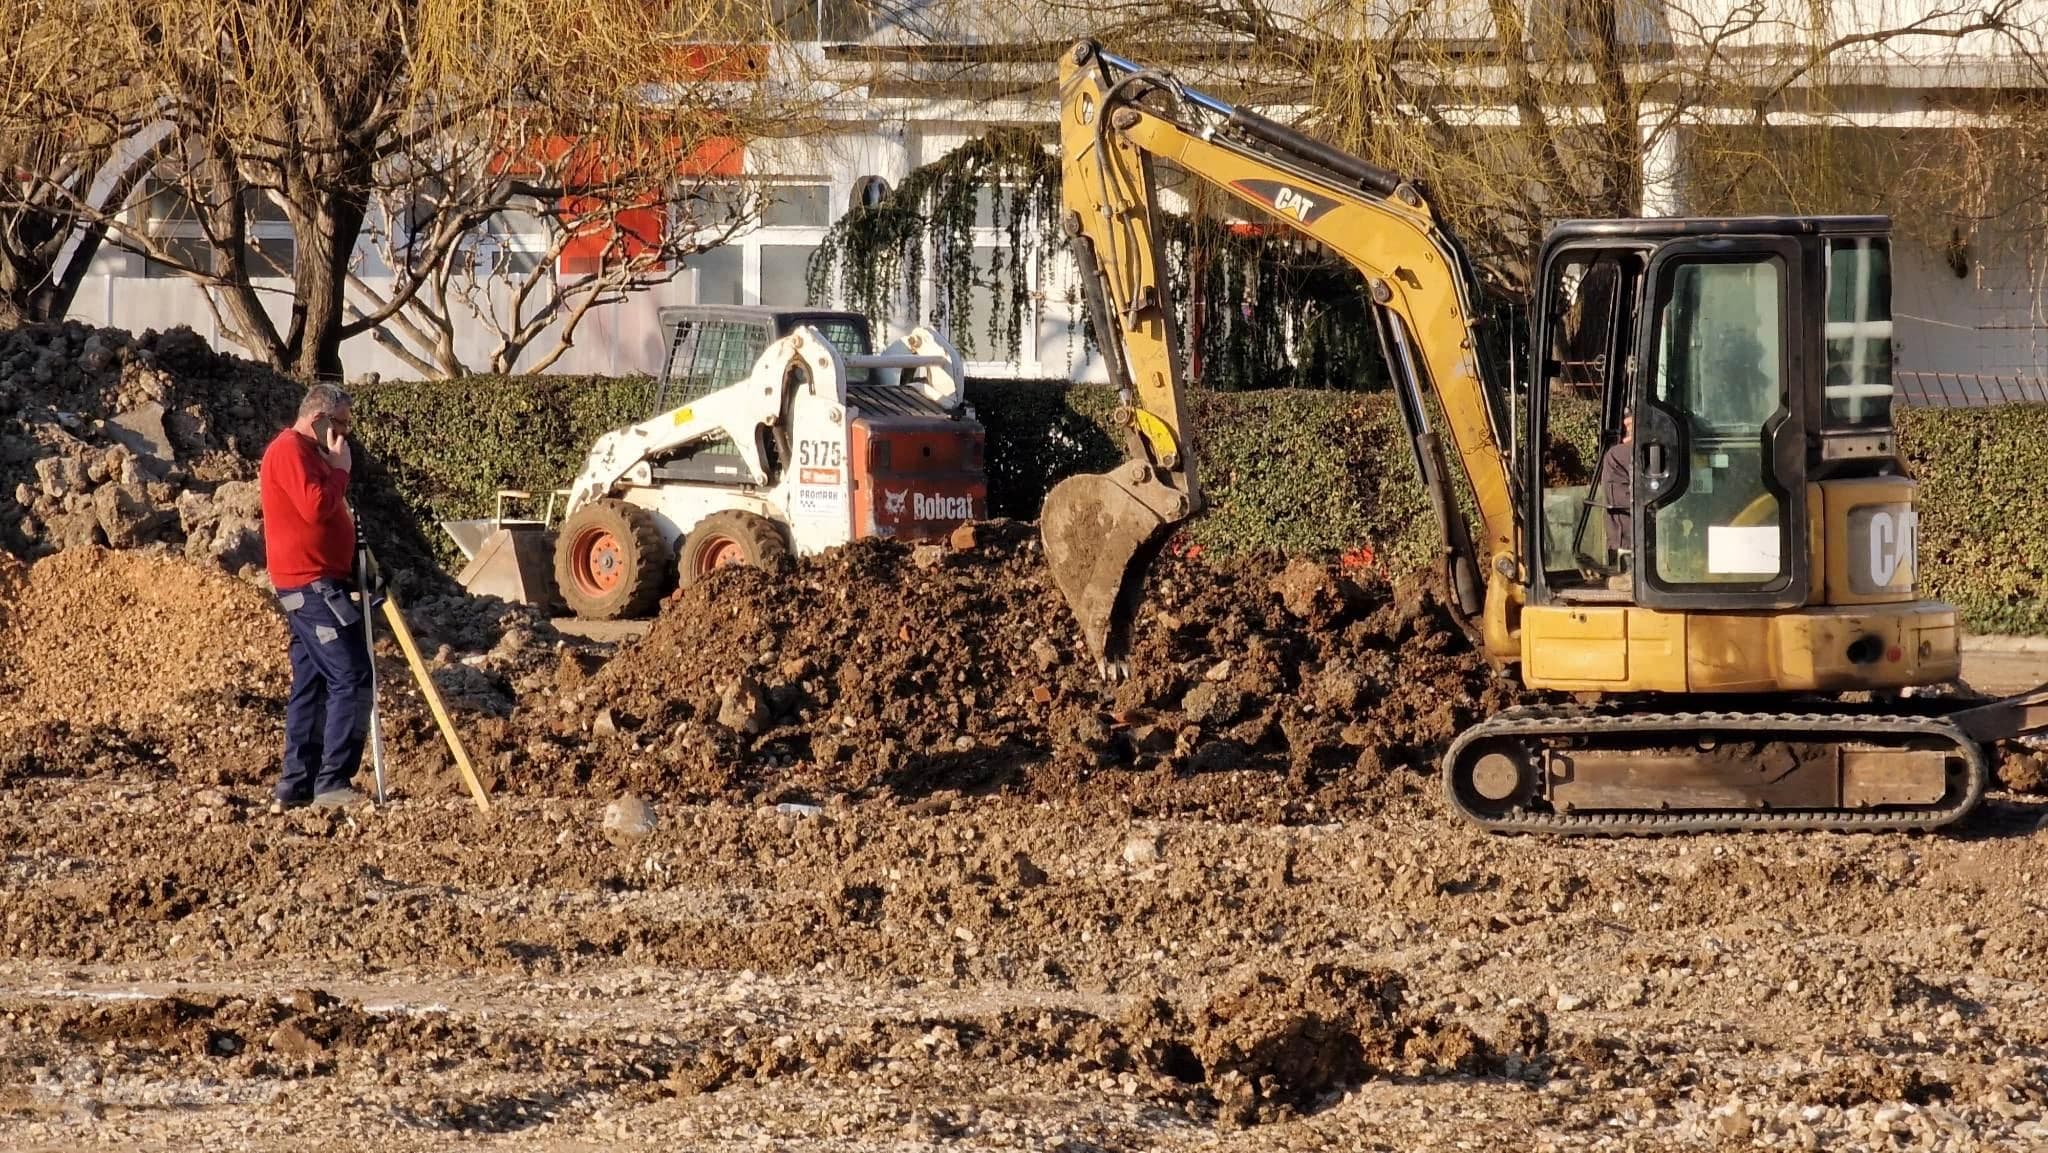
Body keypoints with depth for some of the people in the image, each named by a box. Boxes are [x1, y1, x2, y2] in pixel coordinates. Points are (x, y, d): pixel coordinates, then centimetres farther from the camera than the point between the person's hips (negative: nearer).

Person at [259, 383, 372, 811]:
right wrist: (340, 469, -11)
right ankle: (333, 783, -17)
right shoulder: (289, 451, -12)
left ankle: (296, 786, 11)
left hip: (311, 586, 11)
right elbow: (316, 506, -23)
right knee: (352, 679, -14)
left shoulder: (308, 453, 21)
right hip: (312, 584, -11)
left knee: (311, 684, 10)